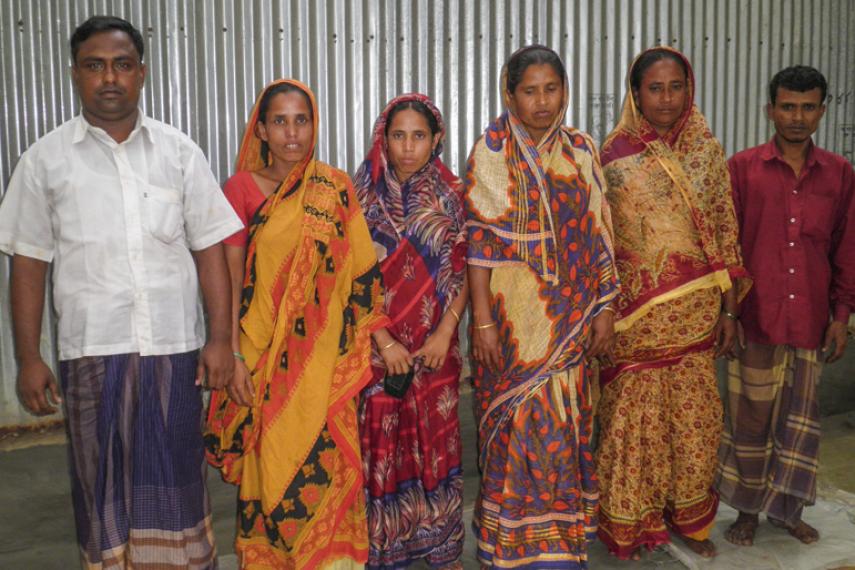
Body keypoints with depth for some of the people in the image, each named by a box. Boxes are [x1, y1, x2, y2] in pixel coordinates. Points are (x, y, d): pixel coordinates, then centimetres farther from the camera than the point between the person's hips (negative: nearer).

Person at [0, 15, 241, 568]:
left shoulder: (180, 151, 4)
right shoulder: (45, 159, 4)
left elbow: (209, 248, 3)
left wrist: (221, 338, -4)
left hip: (174, 346, 0)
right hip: (91, 350, 0)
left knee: (176, 478, 9)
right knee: (102, 482, 11)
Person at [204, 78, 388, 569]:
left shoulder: (335, 188, 4)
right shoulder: (242, 190, 3)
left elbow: (359, 272, 4)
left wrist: (382, 340, 1)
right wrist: (234, 357, -6)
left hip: (319, 359, 0)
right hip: (261, 359, 0)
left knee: (323, 469, -3)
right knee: (267, 469, 7)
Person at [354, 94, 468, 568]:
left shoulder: (451, 196, 2)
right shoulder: (364, 196, -1)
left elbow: (464, 271, 1)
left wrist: (445, 333, -9)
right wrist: (384, 342, -12)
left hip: (435, 346, 1)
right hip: (378, 346, -1)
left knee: (436, 442, 9)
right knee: (380, 444, 4)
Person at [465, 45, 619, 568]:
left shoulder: (581, 150, 6)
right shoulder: (492, 151, -4)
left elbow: (597, 235, 7)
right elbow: (480, 240, -8)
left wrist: (604, 309, 3)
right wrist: (483, 321, -12)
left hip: (570, 318, 3)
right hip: (514, 315, -3)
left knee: (566, 427, 9)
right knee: (518, 425, 3)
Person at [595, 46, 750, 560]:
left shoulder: (708, 152, 4)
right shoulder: (614, 156, -5)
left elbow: (726, 232, 7)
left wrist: (729, 308, 4)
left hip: (696, 312, 3)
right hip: (637, 312, -3)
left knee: (696, 416, 11)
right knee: (635, 418, 5)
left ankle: (688, 515, 31)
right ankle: (629, 522, 23)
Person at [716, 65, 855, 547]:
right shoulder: (743, 168, -2)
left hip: (811, 321, 3)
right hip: (756, 319, -2)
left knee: (800, 420, 12)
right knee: (751, 418, 7)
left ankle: (786, 507, 28)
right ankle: (747, 509, 23)